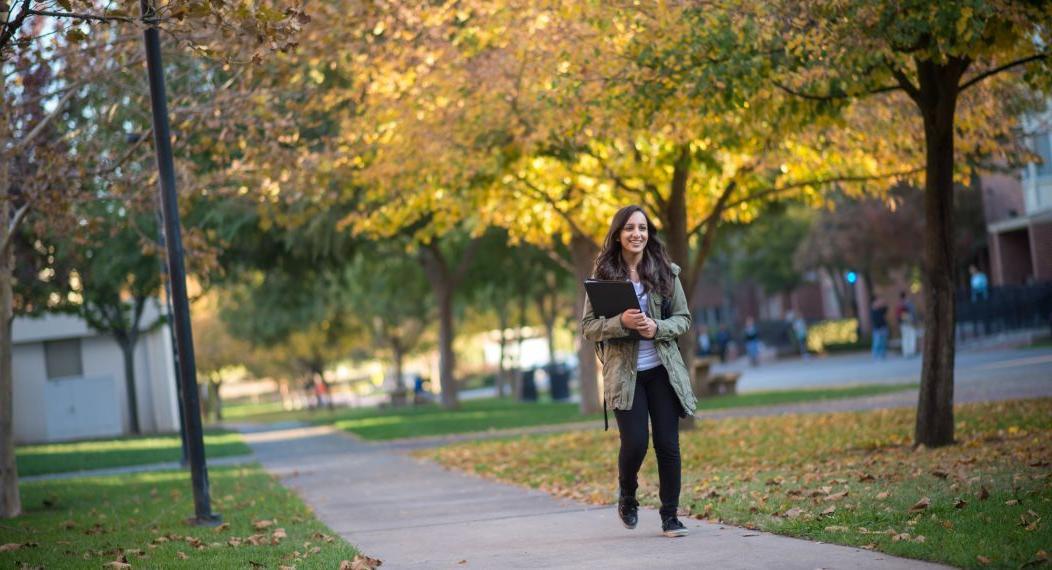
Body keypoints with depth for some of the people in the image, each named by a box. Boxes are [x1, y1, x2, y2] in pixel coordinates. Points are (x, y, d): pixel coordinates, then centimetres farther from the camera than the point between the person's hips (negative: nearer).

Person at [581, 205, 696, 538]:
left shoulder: (665, 272, 4)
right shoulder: (603, 275, -1)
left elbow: (683, 319, 5)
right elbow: (588, 327, -2)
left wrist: (656, 327, -15)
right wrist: (621, 322, -20)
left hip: (662, 370, 2)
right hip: (624, 373, -2)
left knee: (668, 444, -1)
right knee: (635, 443, -10)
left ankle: (670, 516, 12)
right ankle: (627, 496, 20)